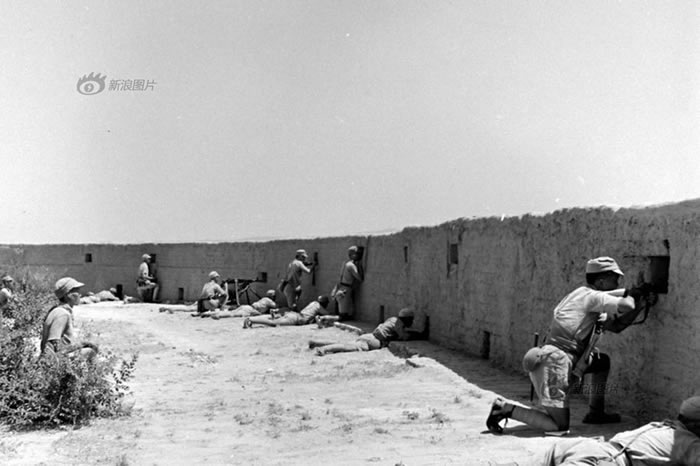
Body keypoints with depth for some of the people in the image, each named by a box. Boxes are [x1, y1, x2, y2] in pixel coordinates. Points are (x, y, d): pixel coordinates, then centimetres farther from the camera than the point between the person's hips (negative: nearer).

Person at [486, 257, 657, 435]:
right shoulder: (592, 296, -7)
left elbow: (616, 326, 23)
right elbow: (626, 306, -19)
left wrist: (639, 307, 16)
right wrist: (631, 295, 3)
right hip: (554, 364, -10)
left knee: (603, 361, 23)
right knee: (559, 426, -6)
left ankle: (596, 413, 28)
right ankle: (505, 408, -3)